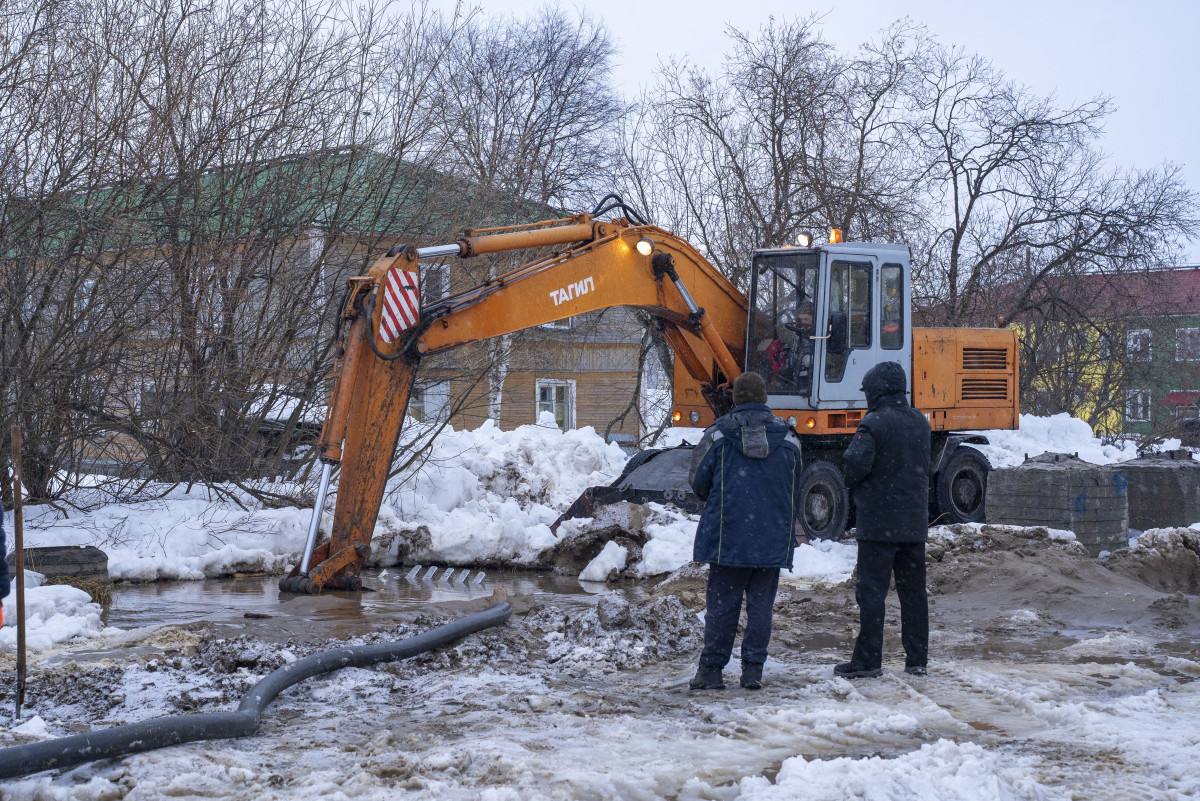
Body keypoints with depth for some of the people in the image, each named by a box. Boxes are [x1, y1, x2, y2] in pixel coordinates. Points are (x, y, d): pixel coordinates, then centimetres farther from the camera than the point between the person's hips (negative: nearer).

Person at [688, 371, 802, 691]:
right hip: (773, 537, 2)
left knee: (722, 603, 4)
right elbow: (796, 483, 12)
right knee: (761, 604, 8)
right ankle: (753, 669, 7)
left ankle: (711, 669, 4)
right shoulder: (787, 436, 4)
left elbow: (699, 479, 1)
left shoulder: (719, 432, -3)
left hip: (728, 535, -2)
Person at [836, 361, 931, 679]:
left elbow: (858, 462, -21)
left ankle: (868, 659, 0)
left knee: (872, 591, -2)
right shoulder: (920, 423, 10)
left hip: (879, 523, -7)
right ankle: (917, 658, 14)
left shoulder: (874, 423, -14)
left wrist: (852, 485, -1)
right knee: (913, 591, 11)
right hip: (914, 521, 7)